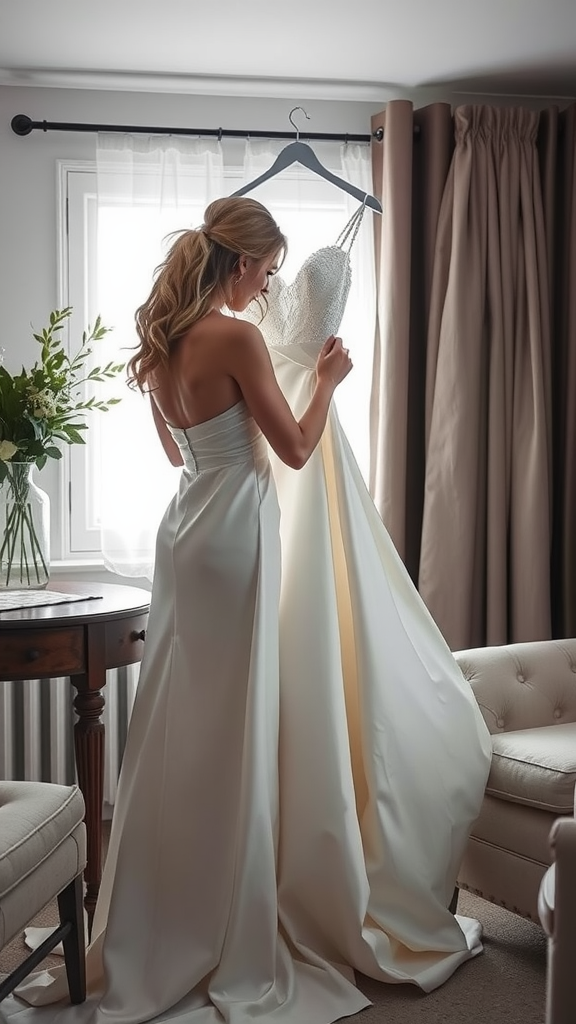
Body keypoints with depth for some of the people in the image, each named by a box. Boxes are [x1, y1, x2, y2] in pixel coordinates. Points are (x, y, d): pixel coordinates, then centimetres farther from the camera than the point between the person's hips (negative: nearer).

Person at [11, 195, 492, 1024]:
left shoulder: (162, 343, 9)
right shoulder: (239, 337, -16)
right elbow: (295, 449, -13)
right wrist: (325, 379, 3)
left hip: (188, 530, 9)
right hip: (235, 539, -8)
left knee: (183, 736, 15)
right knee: (237, 742, 1)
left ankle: (157, 938, 27)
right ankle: (232, 950, 14)